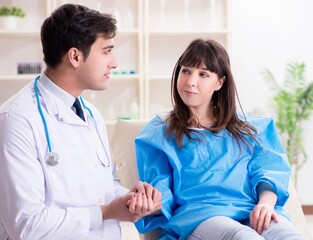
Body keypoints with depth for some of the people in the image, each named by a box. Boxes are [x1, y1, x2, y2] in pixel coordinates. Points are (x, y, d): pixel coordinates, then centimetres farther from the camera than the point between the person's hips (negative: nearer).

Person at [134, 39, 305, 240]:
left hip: (251, 211, 2)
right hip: (196, 214, -2)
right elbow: (160, 190, 6)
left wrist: (266, 202, -13)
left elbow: (268, 170, 10)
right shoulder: (160, 132, 16)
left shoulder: (250, 128, 23)